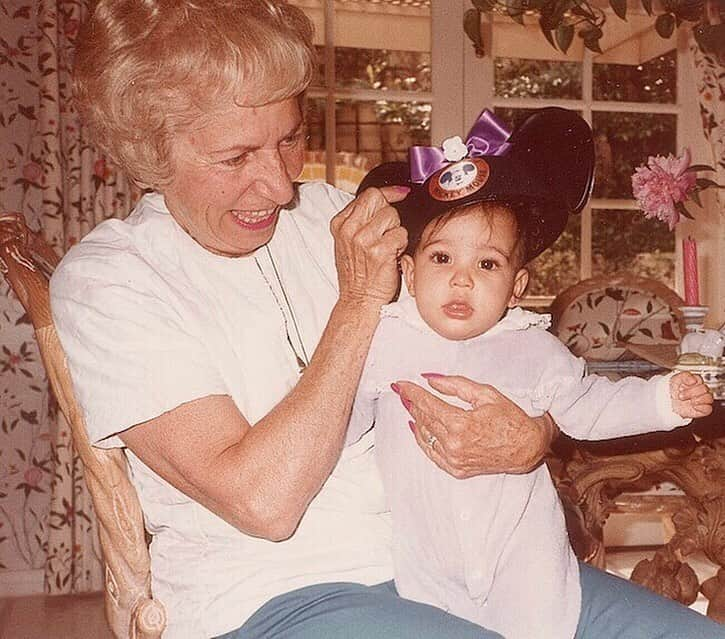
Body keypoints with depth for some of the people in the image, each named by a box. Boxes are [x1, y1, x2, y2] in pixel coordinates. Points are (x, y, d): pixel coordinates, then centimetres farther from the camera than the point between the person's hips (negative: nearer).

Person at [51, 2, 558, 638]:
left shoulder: (339, 217, 6)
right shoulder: (103, 283, -9)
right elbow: (261, 501, -19)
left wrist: (530, 438, -17)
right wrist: (358, 301, -17)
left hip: (434, 552, 6)